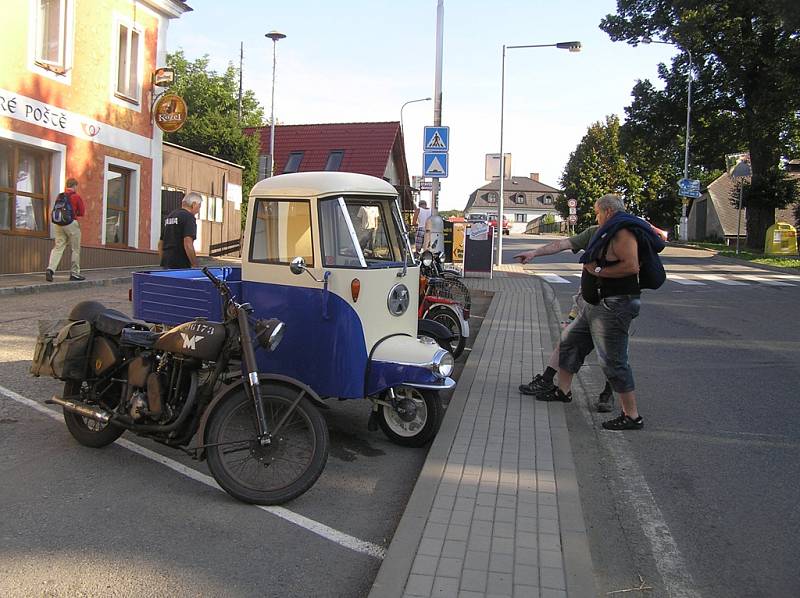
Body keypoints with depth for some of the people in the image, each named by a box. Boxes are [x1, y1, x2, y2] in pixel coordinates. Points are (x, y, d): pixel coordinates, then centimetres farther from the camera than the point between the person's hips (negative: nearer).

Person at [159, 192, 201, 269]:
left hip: (165, 264, 8)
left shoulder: (170, 216, 18)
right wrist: (195, 265, -15)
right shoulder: (189, 217, -8)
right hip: (181, 265, -8)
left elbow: (160, 243, 21)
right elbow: (187, 243, -20)